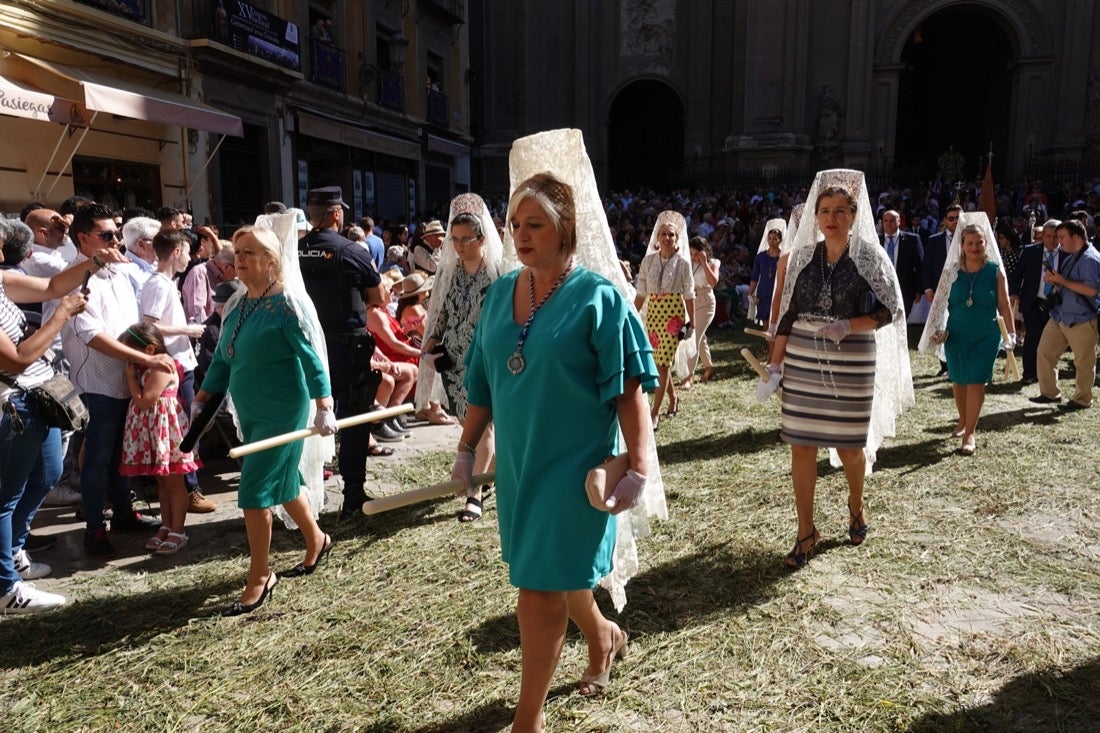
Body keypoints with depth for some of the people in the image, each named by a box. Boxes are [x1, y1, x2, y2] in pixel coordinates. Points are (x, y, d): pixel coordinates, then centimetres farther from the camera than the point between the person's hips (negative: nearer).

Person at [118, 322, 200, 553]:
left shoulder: (162, 368, -18)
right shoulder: (144, 368, 12)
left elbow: (143, 401, -21)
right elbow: (138, 401, 13)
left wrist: (130, 376, -12)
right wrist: (132, 374, 7)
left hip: (166, 429, -10)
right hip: (151, 432, 10)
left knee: (174, 482, 0)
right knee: (161, 482, 16)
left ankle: (177, 531, 7)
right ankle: (166, 526, 25)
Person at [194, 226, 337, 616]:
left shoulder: (286, 305, -15)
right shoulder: (235, 305, 8)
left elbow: (311, 357, -19)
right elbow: (222, 359, 15)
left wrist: (324, 407, -26)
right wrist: (201, 399, 12)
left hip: (282, 412, -8)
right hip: (250, 412, 8)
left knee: (253, 492, -7)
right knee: (282, 482, 18)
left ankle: (259, 579, 8)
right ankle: (316, 541, 40)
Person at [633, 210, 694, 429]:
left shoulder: (682, 263, -3)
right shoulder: (648, 261, 4)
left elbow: (689, 295, -2)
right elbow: (641, 293, 6)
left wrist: (691, 323, -3)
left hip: (674, 314, -3)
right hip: (653, 313, 4)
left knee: (663, 363, -6)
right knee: (659, 361, 10)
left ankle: (655, 411, -1)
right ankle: (673, 397, 33)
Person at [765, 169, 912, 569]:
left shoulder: (871, 258, -4)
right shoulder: (800, 257, 4)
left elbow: (889, 312, -2)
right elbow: (788, 314, 6)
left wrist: (848, 327, -19)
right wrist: (776, 362, 2)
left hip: (852, 364, -2)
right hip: (802, 361, 2)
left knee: (849, 444, 10)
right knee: (801, 443, 2)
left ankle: (856, 505, 42)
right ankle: (806, 532, 14)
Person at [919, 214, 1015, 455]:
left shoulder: (995, 270, -4)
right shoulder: (951, 271, 0)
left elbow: (1004, 305, -1)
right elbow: (941, 302, 4)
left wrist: (1011, 333, -3)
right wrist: (938, 329, -2)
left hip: (986, 336, -2)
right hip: (956, 335, 2)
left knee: (976, 382, -6)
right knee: (958, 381, 13)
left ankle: (970, 433, 0)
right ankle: (963, 421, 35)